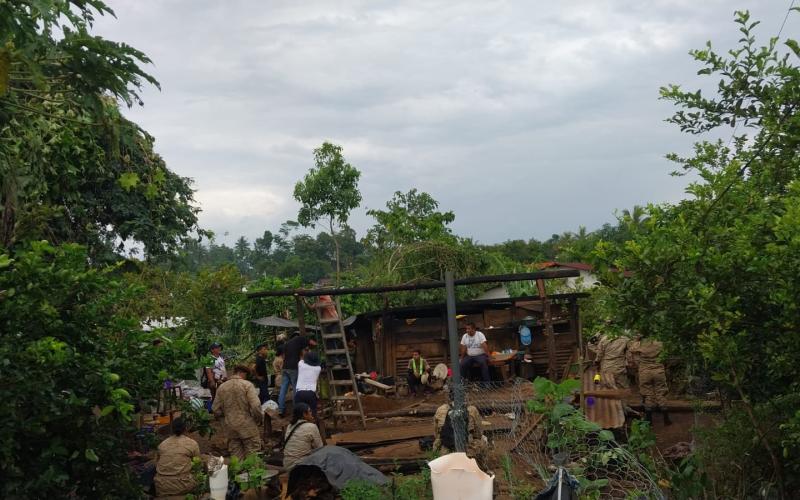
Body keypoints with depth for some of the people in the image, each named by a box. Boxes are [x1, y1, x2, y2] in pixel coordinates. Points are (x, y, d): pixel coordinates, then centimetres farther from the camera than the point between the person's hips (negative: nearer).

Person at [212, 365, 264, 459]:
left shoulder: (221, 387, 5)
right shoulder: (247, 385, -10)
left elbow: (216, 410, 7)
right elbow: (256, 406, -18)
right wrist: (260, 419, -1)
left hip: (230, 426, 5)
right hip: (247, 426, -5)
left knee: (236, 456, 14)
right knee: (252, 456, 5)